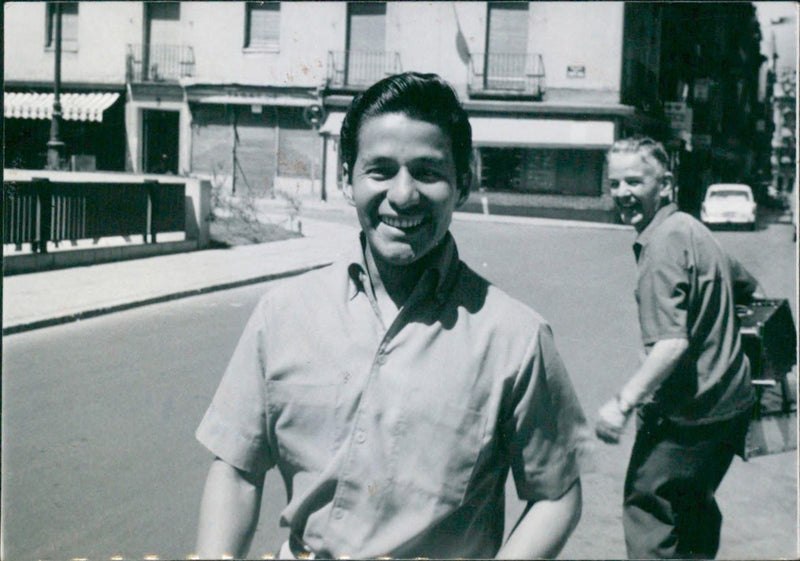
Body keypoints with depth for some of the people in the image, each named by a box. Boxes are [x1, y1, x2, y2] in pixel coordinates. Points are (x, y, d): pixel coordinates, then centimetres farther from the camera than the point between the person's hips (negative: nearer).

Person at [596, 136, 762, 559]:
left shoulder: (663, 243, -20)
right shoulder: (689, 229, 10)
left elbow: (672, 343, -30)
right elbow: (747, 287, 24)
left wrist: (624, 401, -30)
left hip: (687, 413, -10)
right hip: (727, 401, 10)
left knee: (648, 510, -6)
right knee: (693, 508, 25)